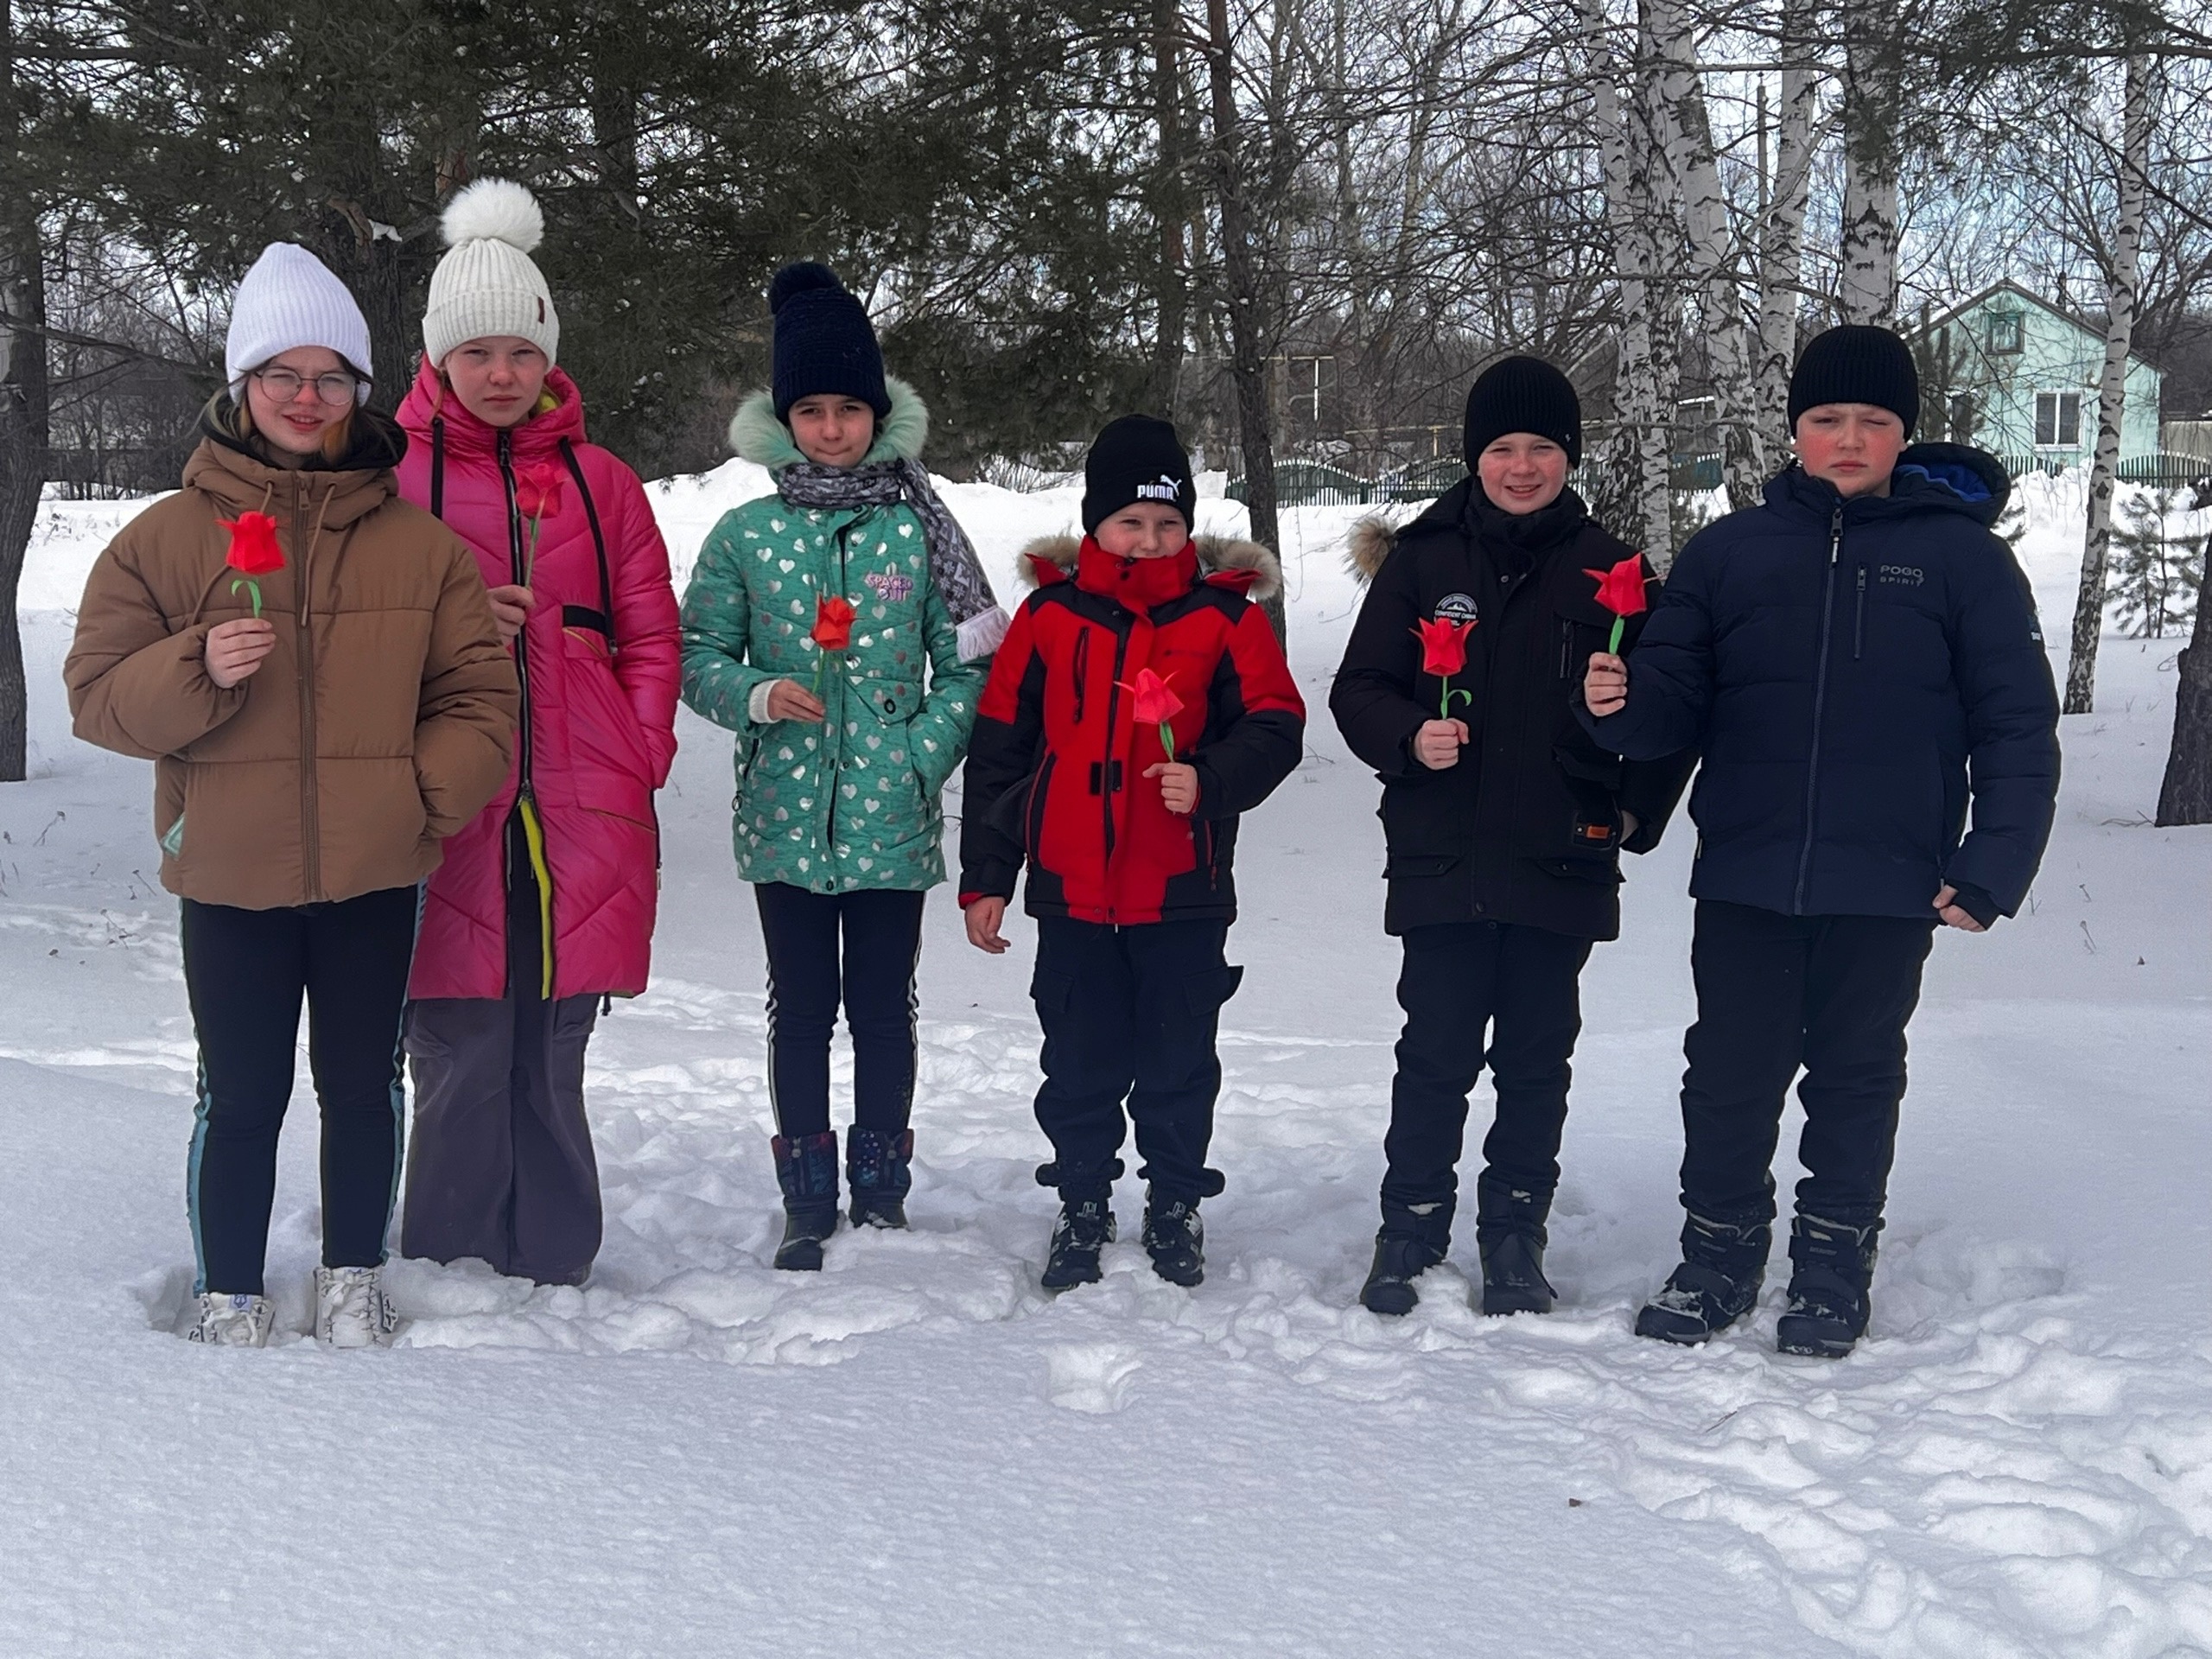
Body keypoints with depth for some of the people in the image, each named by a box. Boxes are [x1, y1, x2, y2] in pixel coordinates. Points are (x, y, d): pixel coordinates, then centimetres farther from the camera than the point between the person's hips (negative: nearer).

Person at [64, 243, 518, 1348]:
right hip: (230, 879, -1)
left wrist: (430, 793, -9)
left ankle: (353, 1278, 30)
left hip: (376, 877, 1)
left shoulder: (420, 541, 3)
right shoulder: (166, 536, 0)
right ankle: (230, 1297, 24)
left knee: (362, 1087, 13)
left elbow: (477, 695, 5)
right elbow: (97, 694, 0)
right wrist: (199, 671, -19)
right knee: (242, 1097, 8)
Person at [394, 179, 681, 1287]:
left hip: (583, 819, 2)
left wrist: (637, 760, 1)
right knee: (461, 1062, -2)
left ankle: (553, 1275, 19)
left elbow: (650, 637, 12)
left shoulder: (598, 483, 12)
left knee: (551, 1066, 9)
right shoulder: (392, 478, 5)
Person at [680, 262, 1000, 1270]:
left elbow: (970, 663, 3)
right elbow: (696, 653, 8)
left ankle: (882, 1196, 23)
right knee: (802, 1009, 8)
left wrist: (925, 756, -9)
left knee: (884, 1008, 8)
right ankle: (807, 1203, 20)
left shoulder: (918, 529, 1)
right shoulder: (744, 536, 2)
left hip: (891, 819, 0)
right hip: (785, 817, 1)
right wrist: (756, 694, -12)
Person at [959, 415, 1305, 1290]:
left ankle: (1176, 1207, 27)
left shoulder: (1225, 613, -1)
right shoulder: (1049, 613, 2)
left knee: (1178, 1061, 10)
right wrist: (985, 877, 5)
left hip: (1184, 892, -1)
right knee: (1080, 1063, 11)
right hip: (1071, 890, 1)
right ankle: (1082, 1206, 28)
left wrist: (1210, 781, -21)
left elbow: (1275, 726, 0)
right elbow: (998, 752, 6)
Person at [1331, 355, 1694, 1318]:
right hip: (1442, 862, -1)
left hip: (1562, 865, 1)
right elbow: (1358, 688, 5)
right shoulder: (1421, 560, 3)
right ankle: (1410, 1235, 17)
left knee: (1536, 1059, 9)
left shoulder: (1610, 571, 4)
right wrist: (1409, 737, -14)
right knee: (1436, 1055, 4)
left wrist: (1638, 813, 4)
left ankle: (1515, 1238, 22)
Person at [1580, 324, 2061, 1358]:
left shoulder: (1962, 556, 0)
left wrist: (1991, 868, -10)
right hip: (1744, 881, 2)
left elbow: (2018, 728, -1)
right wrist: (1622, 703, -19)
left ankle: (1834, 1269, 26)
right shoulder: (1730, 551, 5)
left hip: (1885, 888, -1)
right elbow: (1677, 704, 4)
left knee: (1855, 1078, 11)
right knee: (1729, 1076, 9)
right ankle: (1719, 1258, 26)